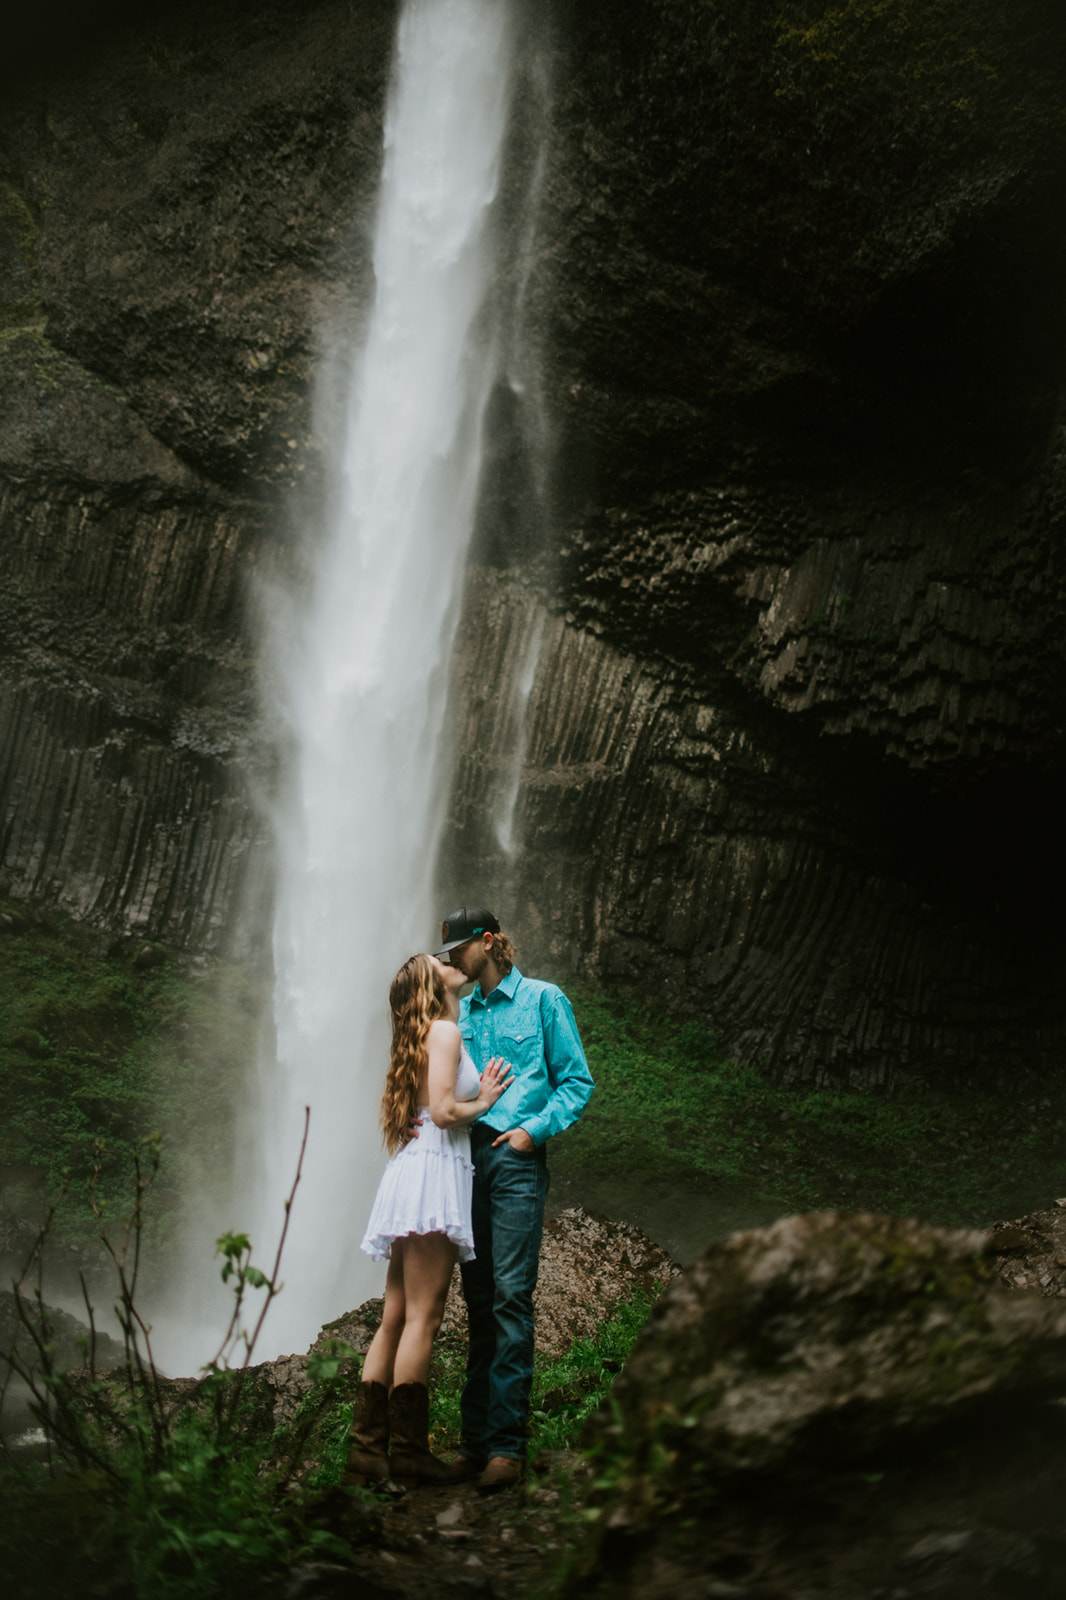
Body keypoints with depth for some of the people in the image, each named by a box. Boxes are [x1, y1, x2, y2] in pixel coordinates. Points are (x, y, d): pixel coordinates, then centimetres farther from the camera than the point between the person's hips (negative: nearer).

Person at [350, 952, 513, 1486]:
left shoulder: (418, 1038, 23)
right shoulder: (444, 1030, -4)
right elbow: (441, 1111, -14)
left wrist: (478, 1095, 18)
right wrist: (481, 1104, 3)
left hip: (411, 1173, 9)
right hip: (433, 1170, -9)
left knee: (396, 1319, 6)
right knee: (422, 1318, -9)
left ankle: (368, 1446, 4)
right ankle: (408, 1450, -9)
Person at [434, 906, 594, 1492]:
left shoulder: (543, 1000, 3)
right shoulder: (459, 1013, 19)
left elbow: (577, 1081, 2)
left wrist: (534, 1128, -10)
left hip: (515, 1159, -5)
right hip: (465, 1158, 5)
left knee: (511, 1296, -11)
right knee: (479, 1301, 6)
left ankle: (507, 1444, -10)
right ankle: (476, 1439, 8)